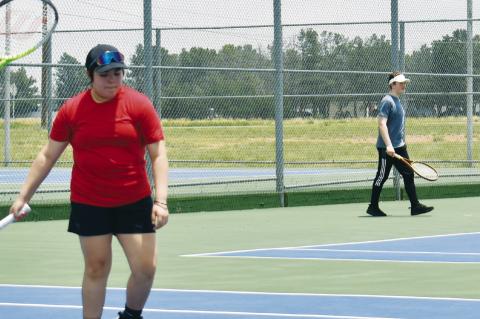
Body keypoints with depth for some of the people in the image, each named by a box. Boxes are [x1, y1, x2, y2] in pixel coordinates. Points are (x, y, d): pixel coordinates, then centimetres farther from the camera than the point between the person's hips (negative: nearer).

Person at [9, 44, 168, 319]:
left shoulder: (139, 105, -5)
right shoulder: (72, 110, -1)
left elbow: (158, 155, -4)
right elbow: (48, 156, 8)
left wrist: (161, 199, -14)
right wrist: (24, 196, 6)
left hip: (134, 202, 0)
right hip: (88, 204, 1)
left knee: (146, 268, -4)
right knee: (96, 269, 5)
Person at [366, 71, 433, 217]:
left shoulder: (397, 101, 16)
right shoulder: (387, 101, -14)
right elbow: (382, 124, -22)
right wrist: (388, 145, -28)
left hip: (399, 147, 9)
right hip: (386, 148, -9)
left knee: (408, 174, 2)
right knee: (382, 176, 1)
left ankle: (415, 206, 1)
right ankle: (373, 207, 12)